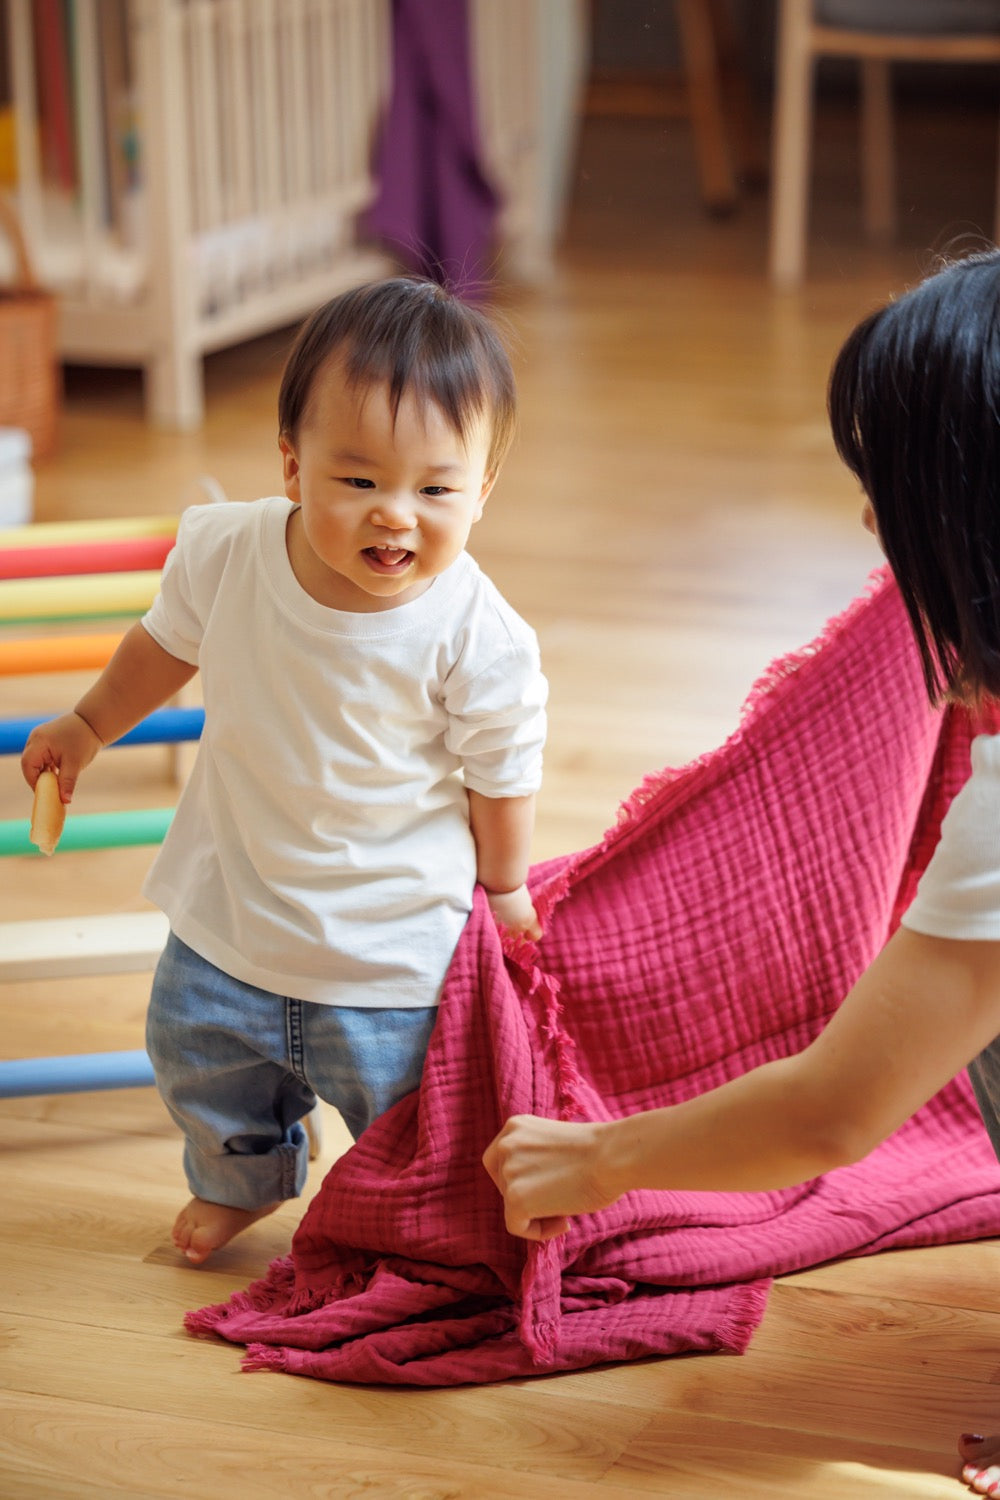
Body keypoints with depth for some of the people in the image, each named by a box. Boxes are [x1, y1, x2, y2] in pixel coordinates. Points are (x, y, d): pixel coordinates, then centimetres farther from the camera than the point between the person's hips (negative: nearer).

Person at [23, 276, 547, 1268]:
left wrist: (502, 889, 4)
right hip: (231, 916, 4)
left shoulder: (476, 638, -27)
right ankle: (241, 1179, 53)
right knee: (196, 1060, 22)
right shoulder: (225, 552, -19)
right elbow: (170, 642, 4)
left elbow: (501, 773, -9)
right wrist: (88, 726, 18)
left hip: (393, 948, -3)